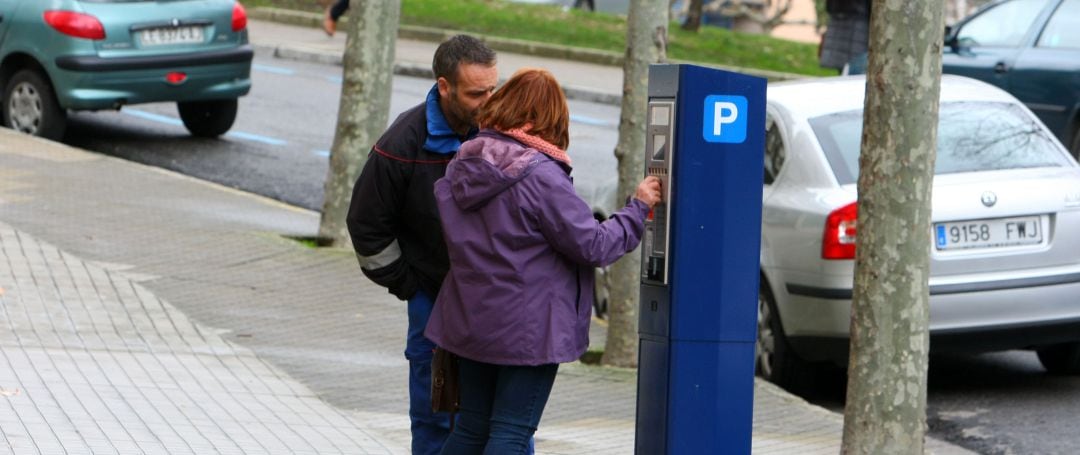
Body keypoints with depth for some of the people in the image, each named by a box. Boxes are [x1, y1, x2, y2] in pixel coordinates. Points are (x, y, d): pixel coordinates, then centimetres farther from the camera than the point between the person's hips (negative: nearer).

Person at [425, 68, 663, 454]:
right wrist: (638, 208, -3)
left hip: (470, 320, 7)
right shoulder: (541, 176, -19)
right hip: (528, 328, -7)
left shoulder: (461, 166, 4)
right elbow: (593, 247, -16)